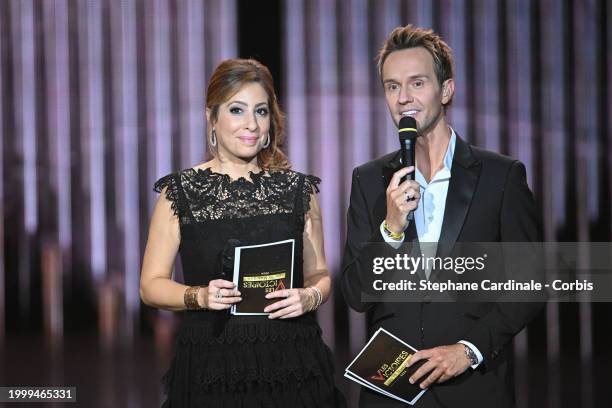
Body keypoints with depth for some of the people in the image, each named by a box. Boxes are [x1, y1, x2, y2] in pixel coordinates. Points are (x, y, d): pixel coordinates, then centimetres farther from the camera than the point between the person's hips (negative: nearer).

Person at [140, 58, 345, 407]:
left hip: (292, 366, 2)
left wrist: (309, 297, -9)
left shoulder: (298, 190, 5)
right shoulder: (181, 193, 0)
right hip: (211, 367, -1)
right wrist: (200, 296, -16)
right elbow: (152, 284, 1)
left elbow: (319, 274, 12)